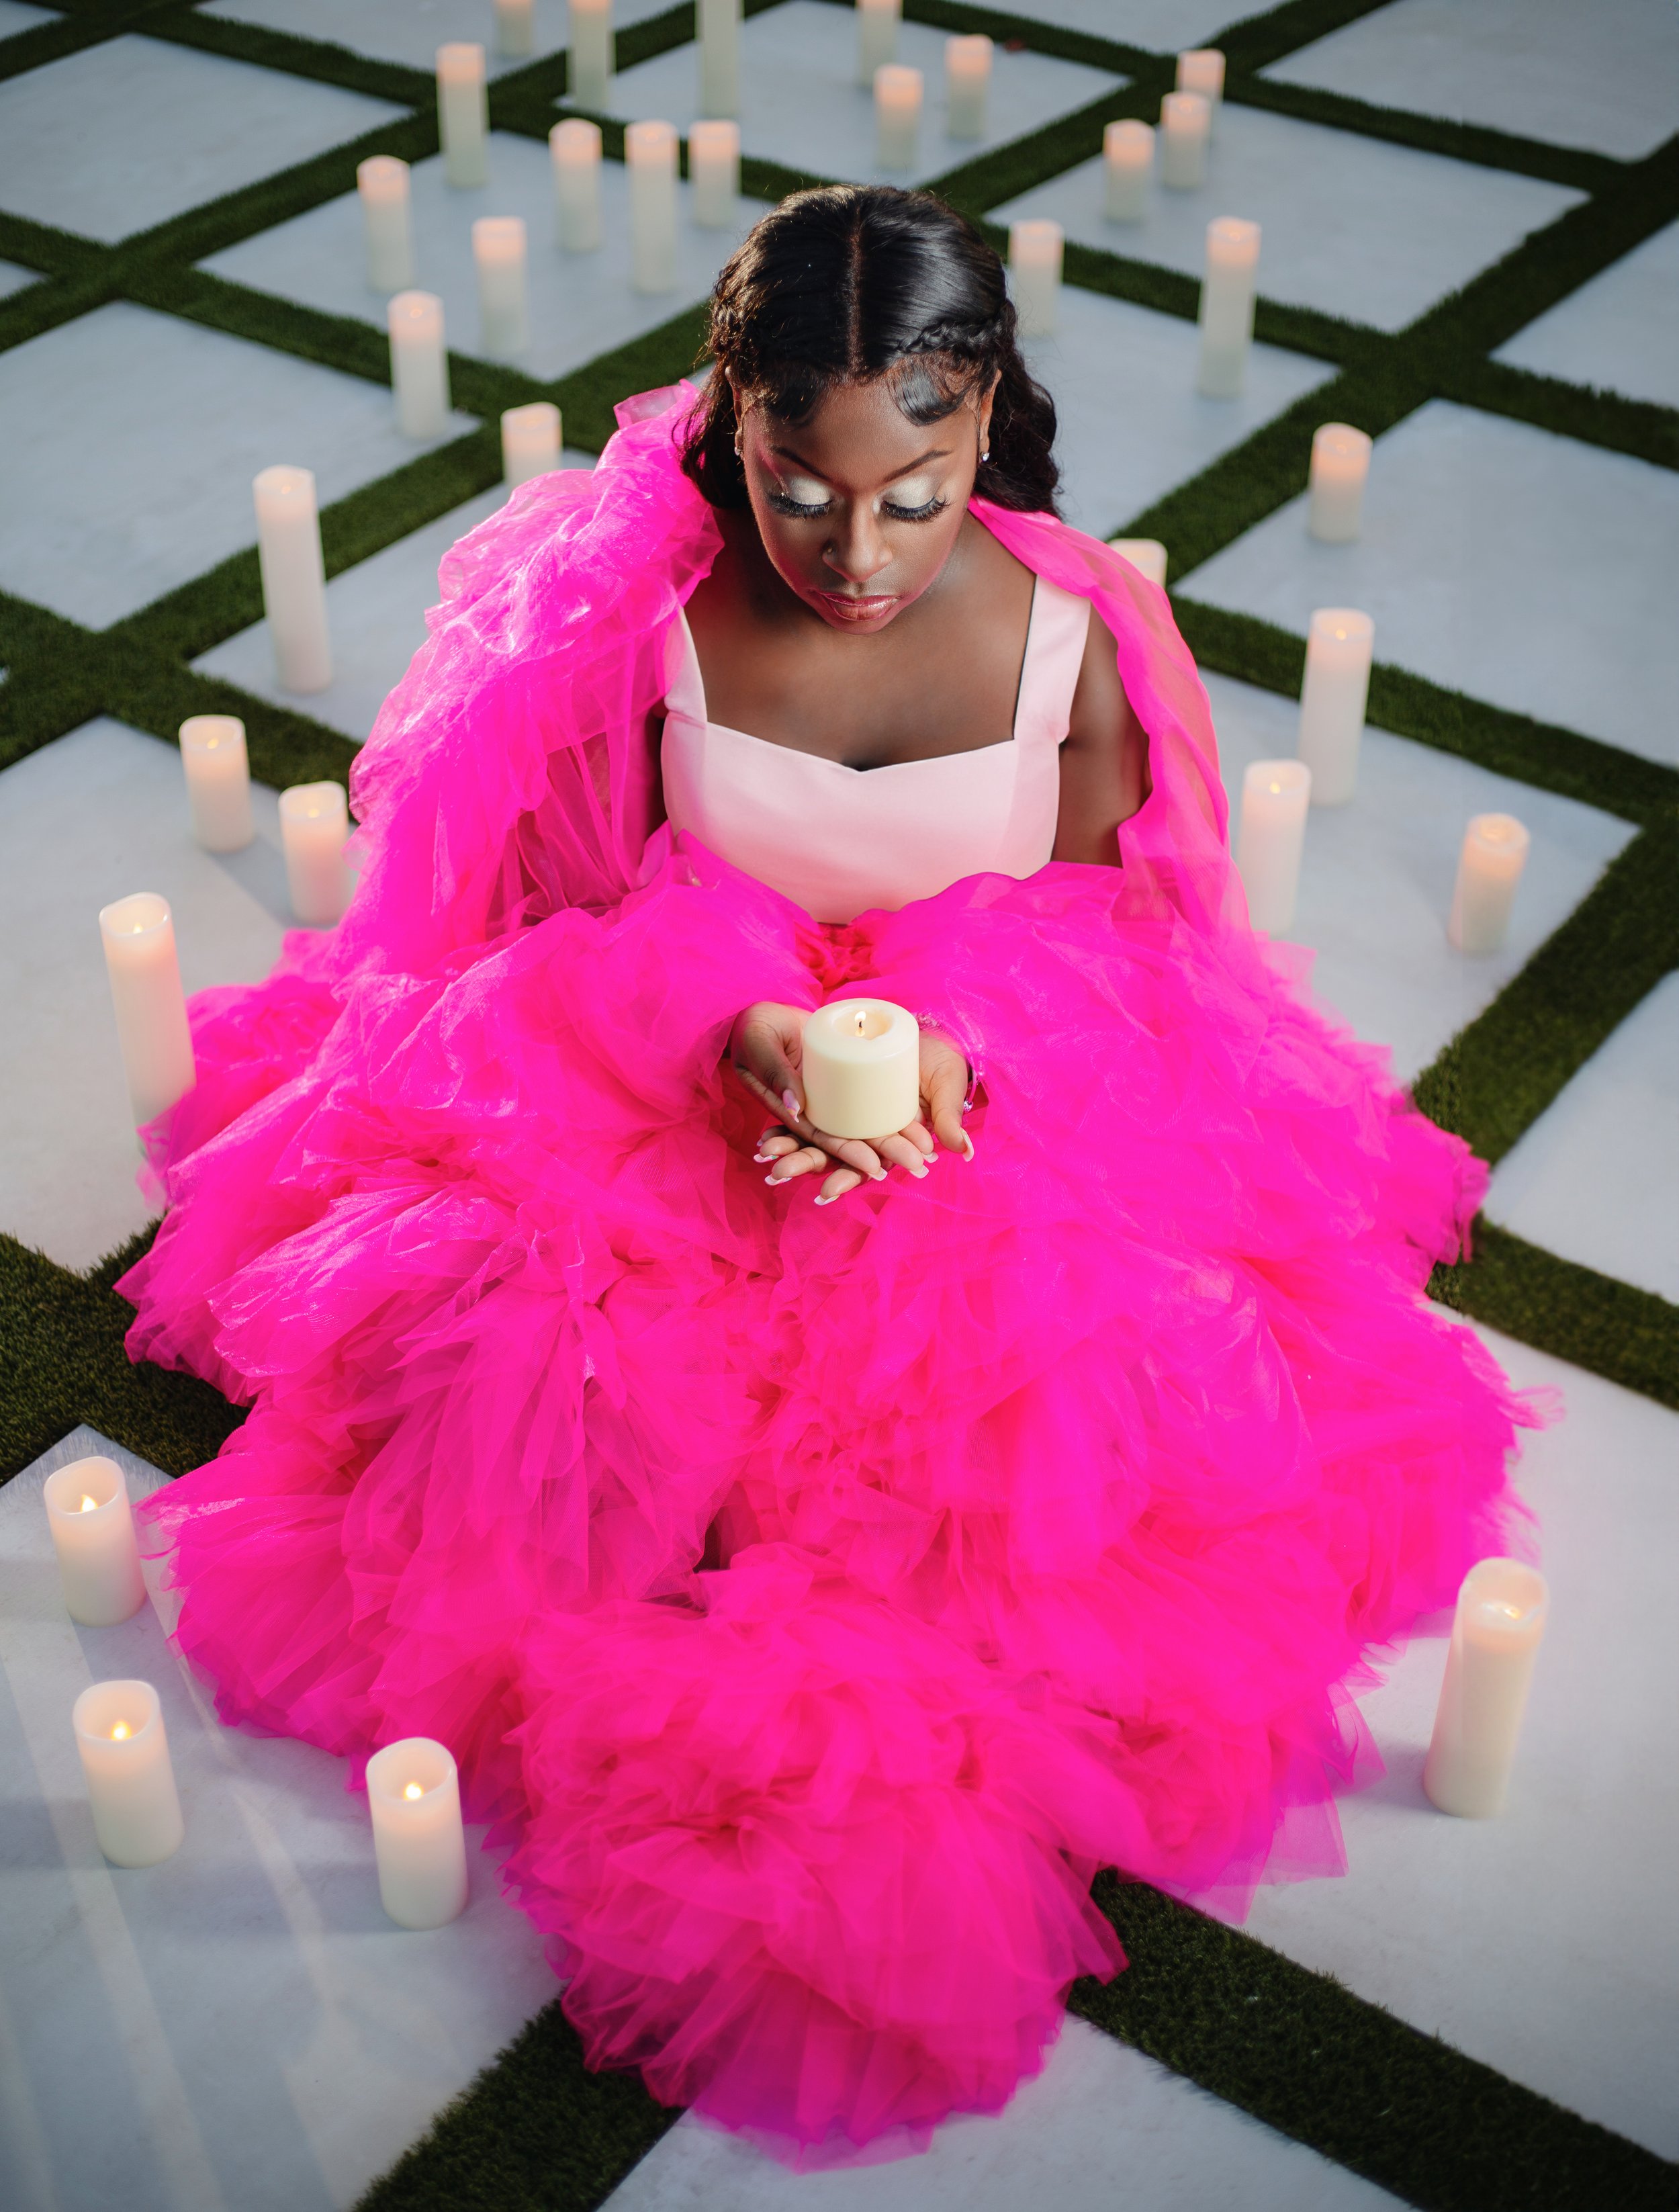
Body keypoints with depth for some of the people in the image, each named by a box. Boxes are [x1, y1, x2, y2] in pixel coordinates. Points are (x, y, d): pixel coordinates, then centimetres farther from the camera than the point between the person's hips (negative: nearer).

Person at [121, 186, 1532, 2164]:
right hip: (665, 1102, 1)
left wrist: (962, 1053, -22)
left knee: (1097, 1389, -26)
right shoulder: (649, 613, -10)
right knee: (525, 1358, -25)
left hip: (1018, 1119, 0)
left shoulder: (1073, 633, -11)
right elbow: (589, 910, -1)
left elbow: (1111, 945, -1)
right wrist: (735, 1024, -23)